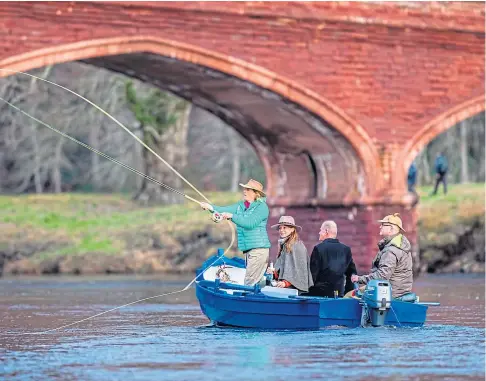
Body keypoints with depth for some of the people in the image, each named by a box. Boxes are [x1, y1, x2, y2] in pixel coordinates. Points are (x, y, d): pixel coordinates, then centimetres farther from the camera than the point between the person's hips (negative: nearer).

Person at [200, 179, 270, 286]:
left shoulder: (262, 207, -7)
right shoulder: (241, 205, 14)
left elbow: (250, 223, -19)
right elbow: (225, 210, -1)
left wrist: (232, 216, -23)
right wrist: (211, 207, -17)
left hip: (259, 249, -8)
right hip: (247, 249, 8)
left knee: (250, 283, -12)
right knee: (252, 282, 8)